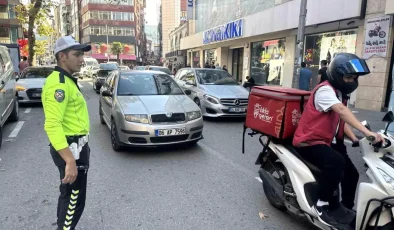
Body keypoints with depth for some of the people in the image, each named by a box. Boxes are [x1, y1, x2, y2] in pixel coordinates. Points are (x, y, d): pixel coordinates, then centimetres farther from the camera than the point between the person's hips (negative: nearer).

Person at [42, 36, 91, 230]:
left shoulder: (67, 80, 14)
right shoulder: (59, 83, -20)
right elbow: (52, 125, -29)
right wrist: (70, 160, -33)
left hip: (75, 146, 10)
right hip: (70, 148, -10)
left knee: (69, 195, 23)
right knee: (73, 199, 3)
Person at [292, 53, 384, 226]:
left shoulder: (340, 94, 14)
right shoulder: (325, 90, -17)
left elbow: (342, 120, 12)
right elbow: (342, 111, -33)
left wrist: (355, 139, -3)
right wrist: (367, 132, -41)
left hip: (326, 142, 10)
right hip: (309, 142, -10)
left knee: (351, 173, 12)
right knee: (336, 162, -34)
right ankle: (322, 204, -18)